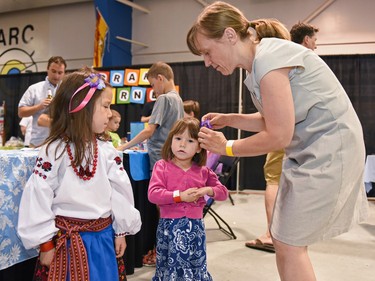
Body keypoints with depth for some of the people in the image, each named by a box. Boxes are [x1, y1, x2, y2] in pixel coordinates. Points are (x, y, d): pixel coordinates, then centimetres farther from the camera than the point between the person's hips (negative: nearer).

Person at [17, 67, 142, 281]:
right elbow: (38, 196, -9)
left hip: (103, 237, 4)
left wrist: (121, 230, 9)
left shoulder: (107, 150, 0)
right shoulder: (54, 150, -11)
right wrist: (45, 242, -7)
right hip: (66, 240, -4)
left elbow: (120, 190, 5)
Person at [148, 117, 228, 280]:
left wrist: (208, 190, -9)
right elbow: (153, 194, -14)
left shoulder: (203, 171, 5)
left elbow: (223, 192, 11)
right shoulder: (162, 166, -4)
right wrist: (180, 196, -18)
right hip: (170, 227, -2)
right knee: (171, 267, 6)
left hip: (195, 227, 3)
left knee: (196, 266, 12)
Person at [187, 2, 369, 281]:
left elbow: (278, 136, -22)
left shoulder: (268, 60, -23)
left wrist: (228, 147, -9)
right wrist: (228, 119, 8)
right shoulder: (262, 59, 7)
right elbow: (270, 121, 16)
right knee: (285, 240, 13)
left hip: (329, 150, -10)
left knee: (289, 244, -3)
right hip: (311, 150, 10)